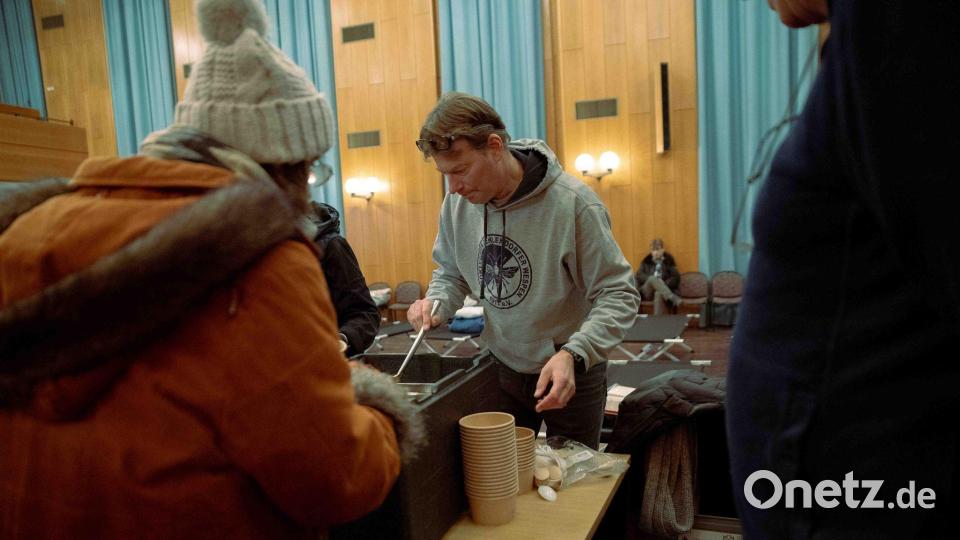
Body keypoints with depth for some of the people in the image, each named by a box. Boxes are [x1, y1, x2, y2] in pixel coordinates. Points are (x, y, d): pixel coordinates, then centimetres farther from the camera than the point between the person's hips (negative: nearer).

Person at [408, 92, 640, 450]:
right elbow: (451, 272, 7)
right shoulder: (458, 202, -10)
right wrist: (436, 304, -14)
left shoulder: (572, 203, -26)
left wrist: (573, 355, -36)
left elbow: (618, 295, -21)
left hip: (571, 373, -4)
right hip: (502, 369, 4)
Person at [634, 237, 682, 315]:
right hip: (647, 292, 1)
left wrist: (664, 284, -14)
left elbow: (676, 277, 3)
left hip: (662, 291, -1)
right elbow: (638, 276, 5)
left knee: (658, 294, -40)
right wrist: (650, 279, -13)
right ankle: (674, 299, -48)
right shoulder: (646, 261, 15)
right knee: (653, 278, -34)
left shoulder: (668, 261, 11)